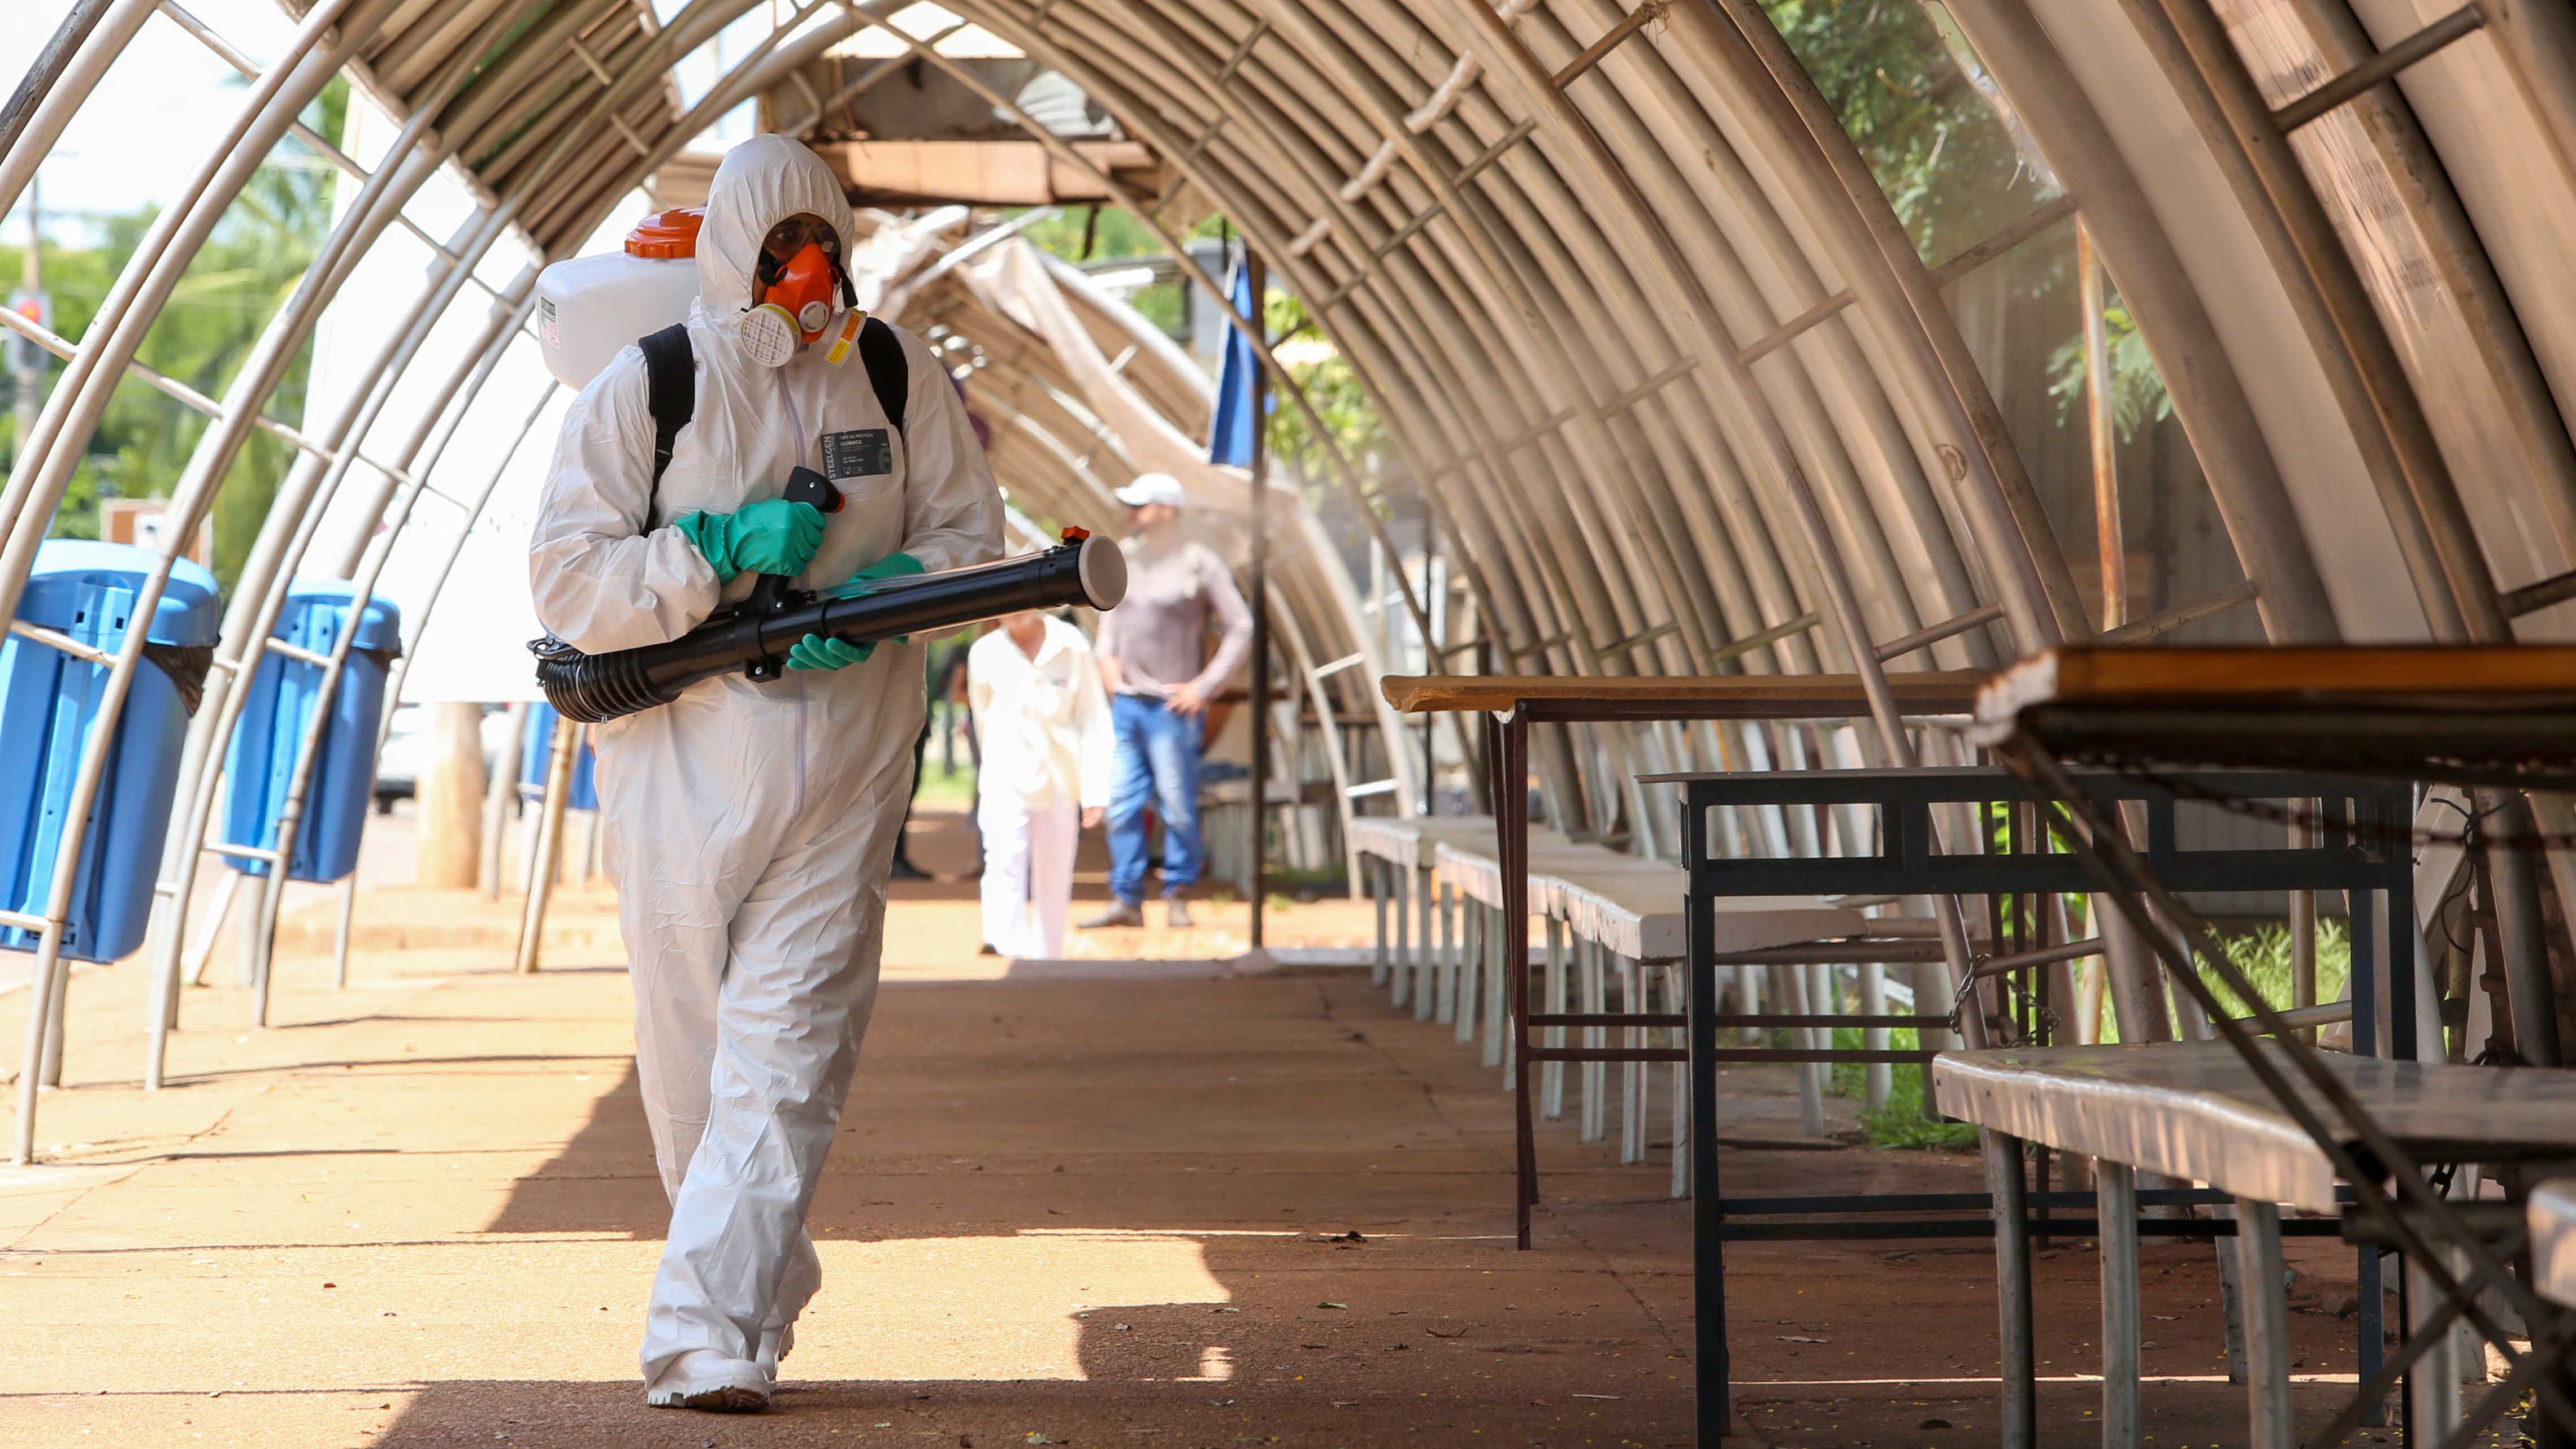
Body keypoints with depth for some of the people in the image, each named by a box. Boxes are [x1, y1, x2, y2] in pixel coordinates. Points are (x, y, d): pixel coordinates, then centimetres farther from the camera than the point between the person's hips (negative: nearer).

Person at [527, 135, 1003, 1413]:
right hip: (680, 768, 0)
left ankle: (709, 1340, -13)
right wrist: (723, 554, -17)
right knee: (687, 1056, 7)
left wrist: (879, 601, -12)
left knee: (784, 1053, -10)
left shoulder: (894, 375, 5)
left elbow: (970, 538, 8)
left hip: (843, 772, 0)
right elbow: (566, 585, -6)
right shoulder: (642, 390, -2)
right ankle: (768, 1291, 30)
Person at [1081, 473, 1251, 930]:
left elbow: (1241, 629, -6)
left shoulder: (1198, 563, -8)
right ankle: (1126, 900, 8)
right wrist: (1106, 656, 11)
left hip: (1172, 707, -5)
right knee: (1121, 804, 4)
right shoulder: (1124, 556, 10)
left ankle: (1178, 897, 11)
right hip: (1125, 702, 6)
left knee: (1177, 806, -1)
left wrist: (1205, 687, -9)